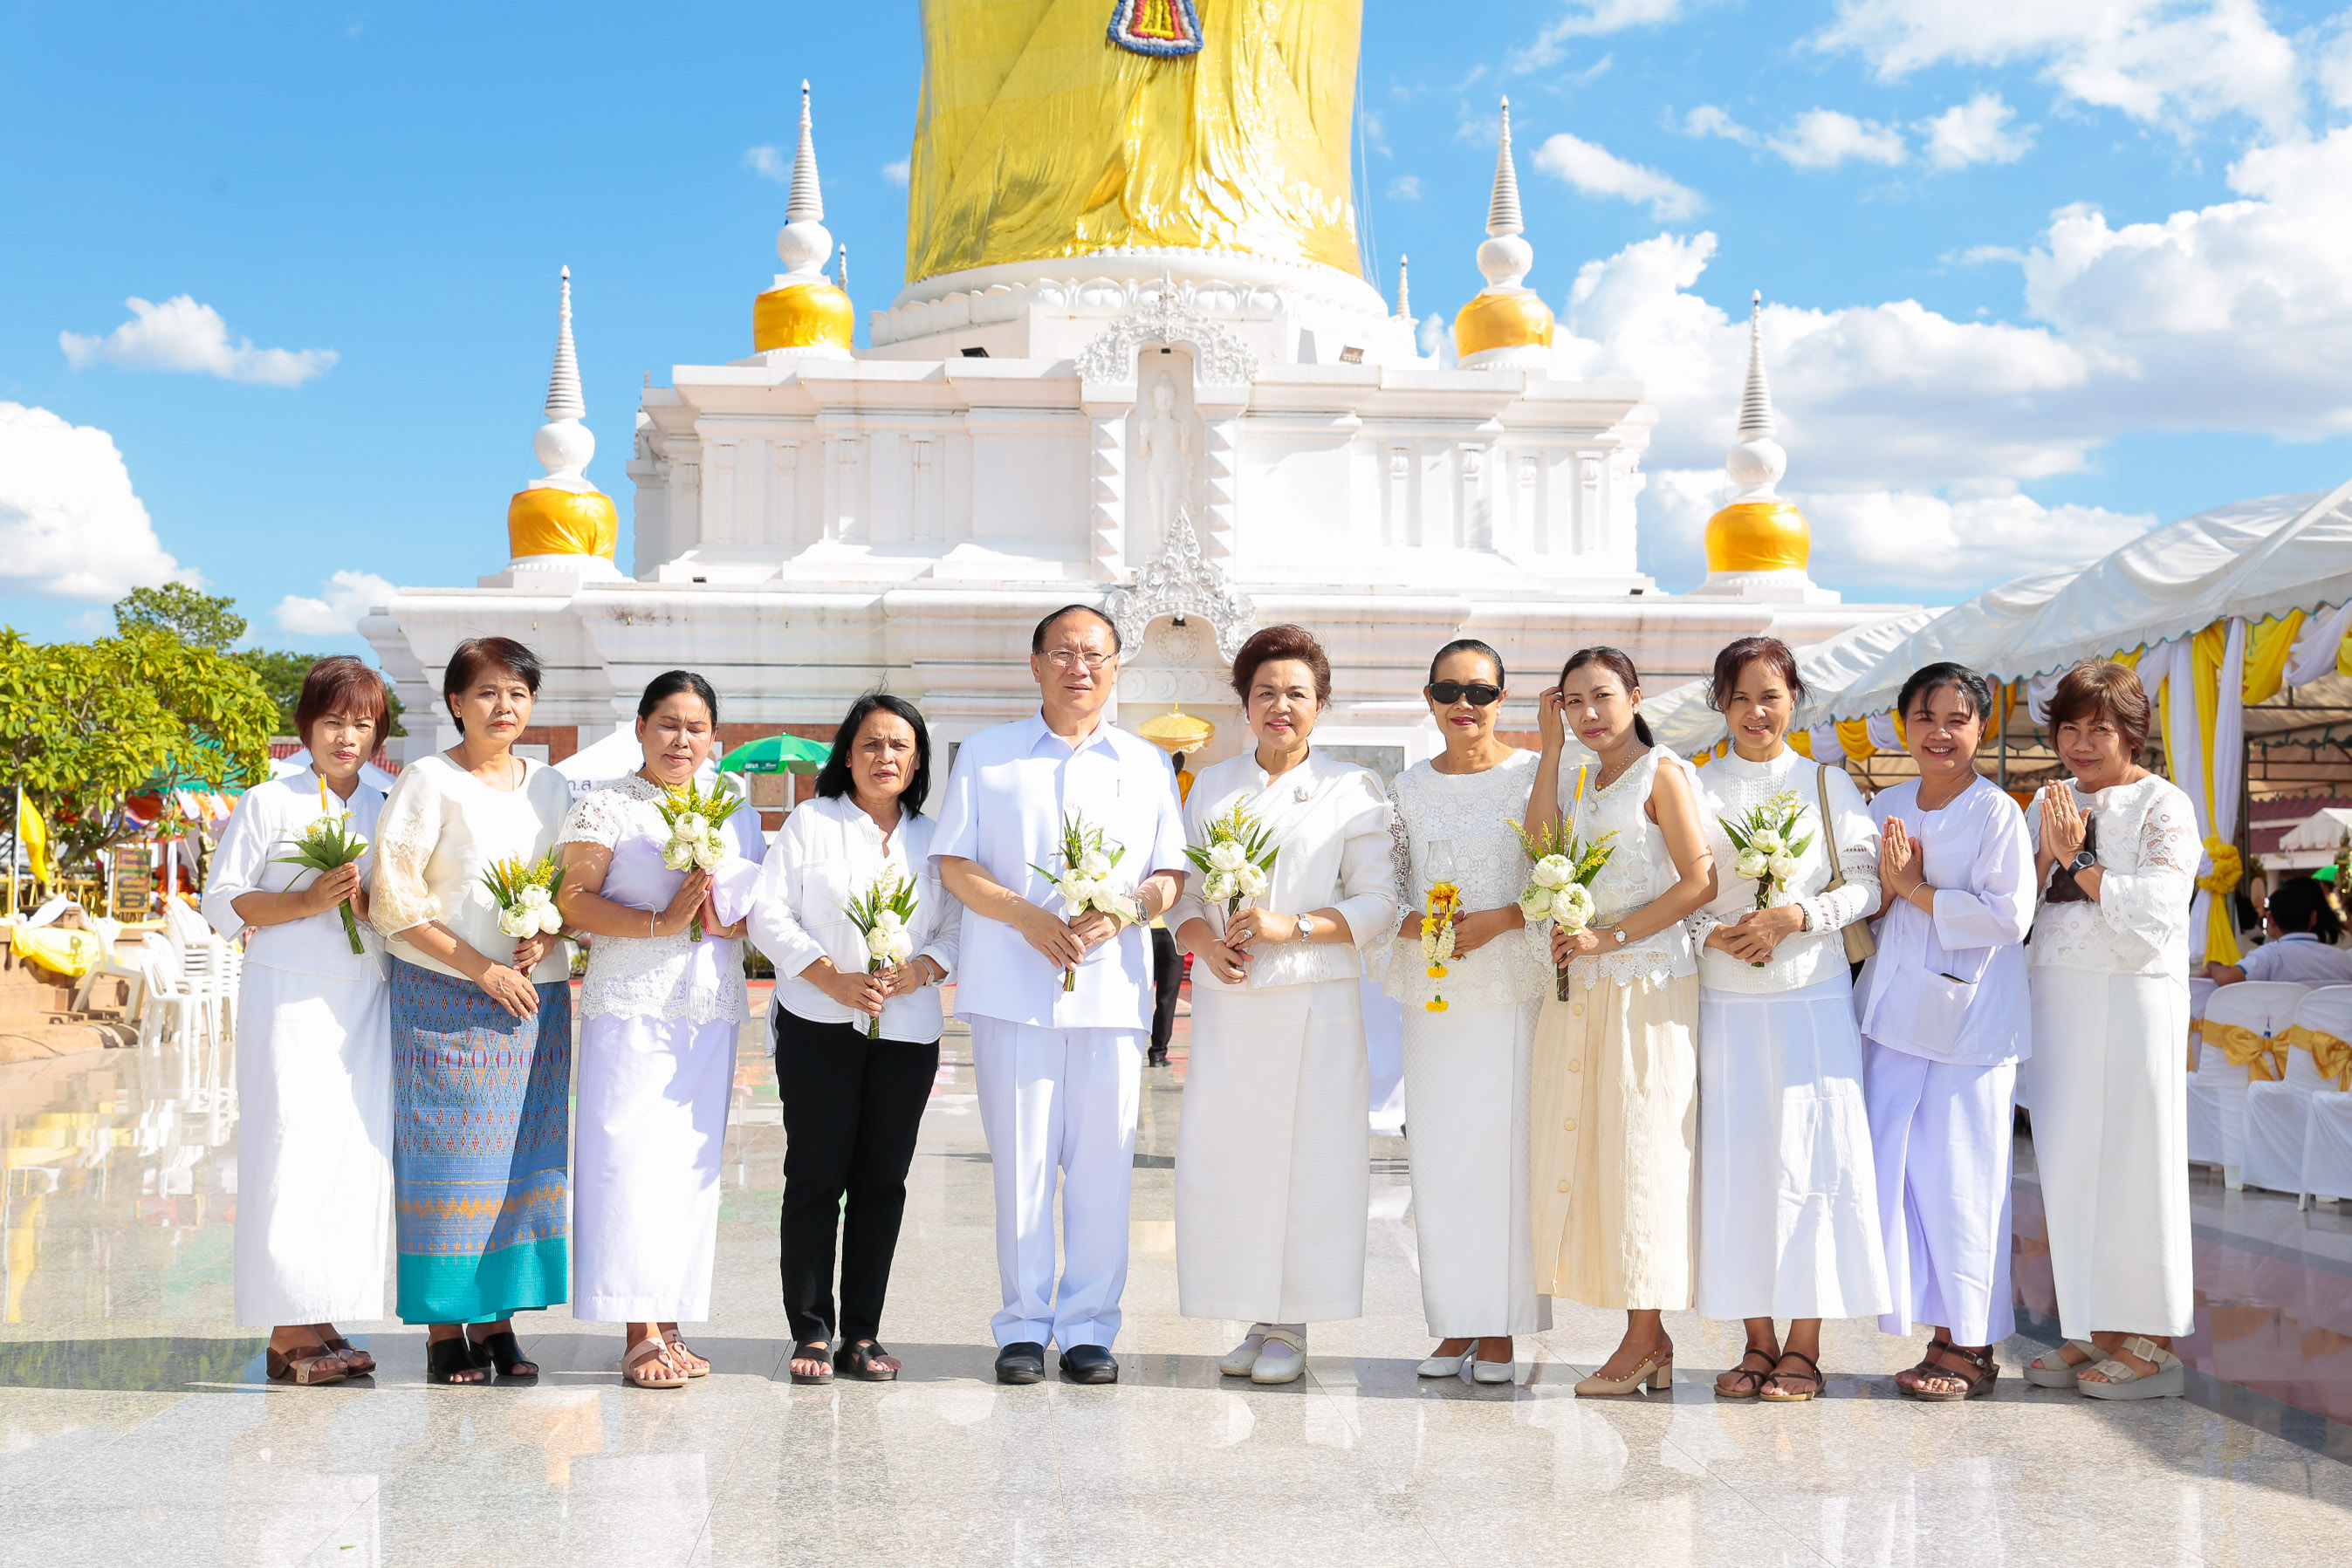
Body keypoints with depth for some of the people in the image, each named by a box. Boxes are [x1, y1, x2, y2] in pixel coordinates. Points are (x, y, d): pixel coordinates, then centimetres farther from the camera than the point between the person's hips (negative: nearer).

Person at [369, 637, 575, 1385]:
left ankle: (498, 1320, 13)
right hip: (445, 997, -4)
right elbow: (395, 899, -7)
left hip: (535, 997, 5)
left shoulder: (551, 787, 12)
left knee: (524, 1155, 4)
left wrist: (546, 936, -6)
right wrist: (482, 969, -13)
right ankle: (444, 1328, 5)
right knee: (450, 1156, -3)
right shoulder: (427, 782, -2)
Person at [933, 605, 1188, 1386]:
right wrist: (1027, 916, -12)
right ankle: (1023, 1325, 11)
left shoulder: (1146, 764, 13)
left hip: (1113, 991, 1)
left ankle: (1089, 1326, 11)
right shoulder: (986, 755, 8)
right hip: (1012, 990, -1)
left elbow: (1172, 874, 10)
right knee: (1020, 1161, 0)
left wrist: (1122, 912, -11)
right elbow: (954, 865, 4)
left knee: (1103, 1163, 2)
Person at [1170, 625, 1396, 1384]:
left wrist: (1292, 925, -14)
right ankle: (1254, 1321, 12)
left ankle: (1289, 1327, 8)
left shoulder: (1352, 790, 4)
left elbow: (1377, 902, -1)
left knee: (1307, 1158, -3)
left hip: (1315, 1003, -3)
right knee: (1222, 1157, 0)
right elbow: (1183, 890, 13)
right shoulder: (1211, 786, 15)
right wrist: (1206, 942, -8)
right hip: (1228, 1002, 3)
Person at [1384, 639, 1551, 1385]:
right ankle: (1454, 1327, 14)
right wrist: (1418, 926, -7)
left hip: (1513, 994, -3)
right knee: (1437, 1157, 4)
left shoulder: (1537, 776, -1)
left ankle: (1500, 1330, 6)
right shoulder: (1408, 789, 11)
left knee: (1506, 1151, -4)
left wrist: (1498, 920, -15)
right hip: (1432, 996, 4)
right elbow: (1385, 891, 13)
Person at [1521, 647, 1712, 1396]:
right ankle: (1648, 1336, 11)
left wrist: (1608, 937, -16)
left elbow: (1700, 881, -11)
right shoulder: (1579, 780, 16)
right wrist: (1551, 747, 1)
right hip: (1580, 987, 7)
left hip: (1648, 983, -7)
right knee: (1584, 1150, 5)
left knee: (1639, 1151, -3)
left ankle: (1643, 1338, 4)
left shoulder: (1661, 773, -4)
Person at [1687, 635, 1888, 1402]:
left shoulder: (1828, 784, 6)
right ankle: (1758, 1342, 10)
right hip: (1727, 1001, 1)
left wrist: (1793, 918, -14)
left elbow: (1864, 882, 0)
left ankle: (1804, 1347, 5)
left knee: (1810, 1158, -4)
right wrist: (1714, 934, -14)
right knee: (1737, 1162, 1)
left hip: (1813, 999, -1)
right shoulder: (1696, 789, 8)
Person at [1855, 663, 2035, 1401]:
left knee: (1960, 1179, -2)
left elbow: (2009, 915, -14)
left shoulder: (1998, 813, -6)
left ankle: (1971, 1345, 10)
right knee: (1895, 1170, 4)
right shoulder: (1886, 809, 11)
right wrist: (1888, 884, -7)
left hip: (1970, 1018, -6)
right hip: (1897, 1011, 6)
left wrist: (1918, 891, -13)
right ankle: (1942, 1331, 15)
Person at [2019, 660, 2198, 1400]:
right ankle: (2092, 1330, 13)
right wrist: (2050, 856, -6)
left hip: (2133, 997, -5)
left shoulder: (2162, 804, -1)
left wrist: (2082, 865, -12)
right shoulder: (2049, 804, 15)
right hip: (2057, 997, 6)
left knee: (2134, 1158, -4)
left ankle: (2151, 1340, 4)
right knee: (2069, 1164, 5)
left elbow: (2162, 900, -14)